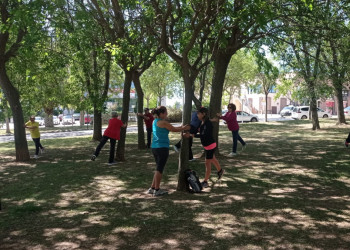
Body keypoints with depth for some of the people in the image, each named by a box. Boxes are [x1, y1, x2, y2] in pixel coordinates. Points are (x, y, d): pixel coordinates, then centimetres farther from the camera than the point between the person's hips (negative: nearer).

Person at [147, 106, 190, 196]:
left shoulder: (155, 122, 14)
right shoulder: (163, 122, -12)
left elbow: (171, 128, 20)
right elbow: (174, 129, -3)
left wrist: (181, 127, 20)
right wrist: (185, 128, 11)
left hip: (154, 147, 9)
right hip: (162, 148, -9)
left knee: (159, 168, 17)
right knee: (159, 169, -1)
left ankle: (152, 188, 20)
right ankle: (157, 190, 6)